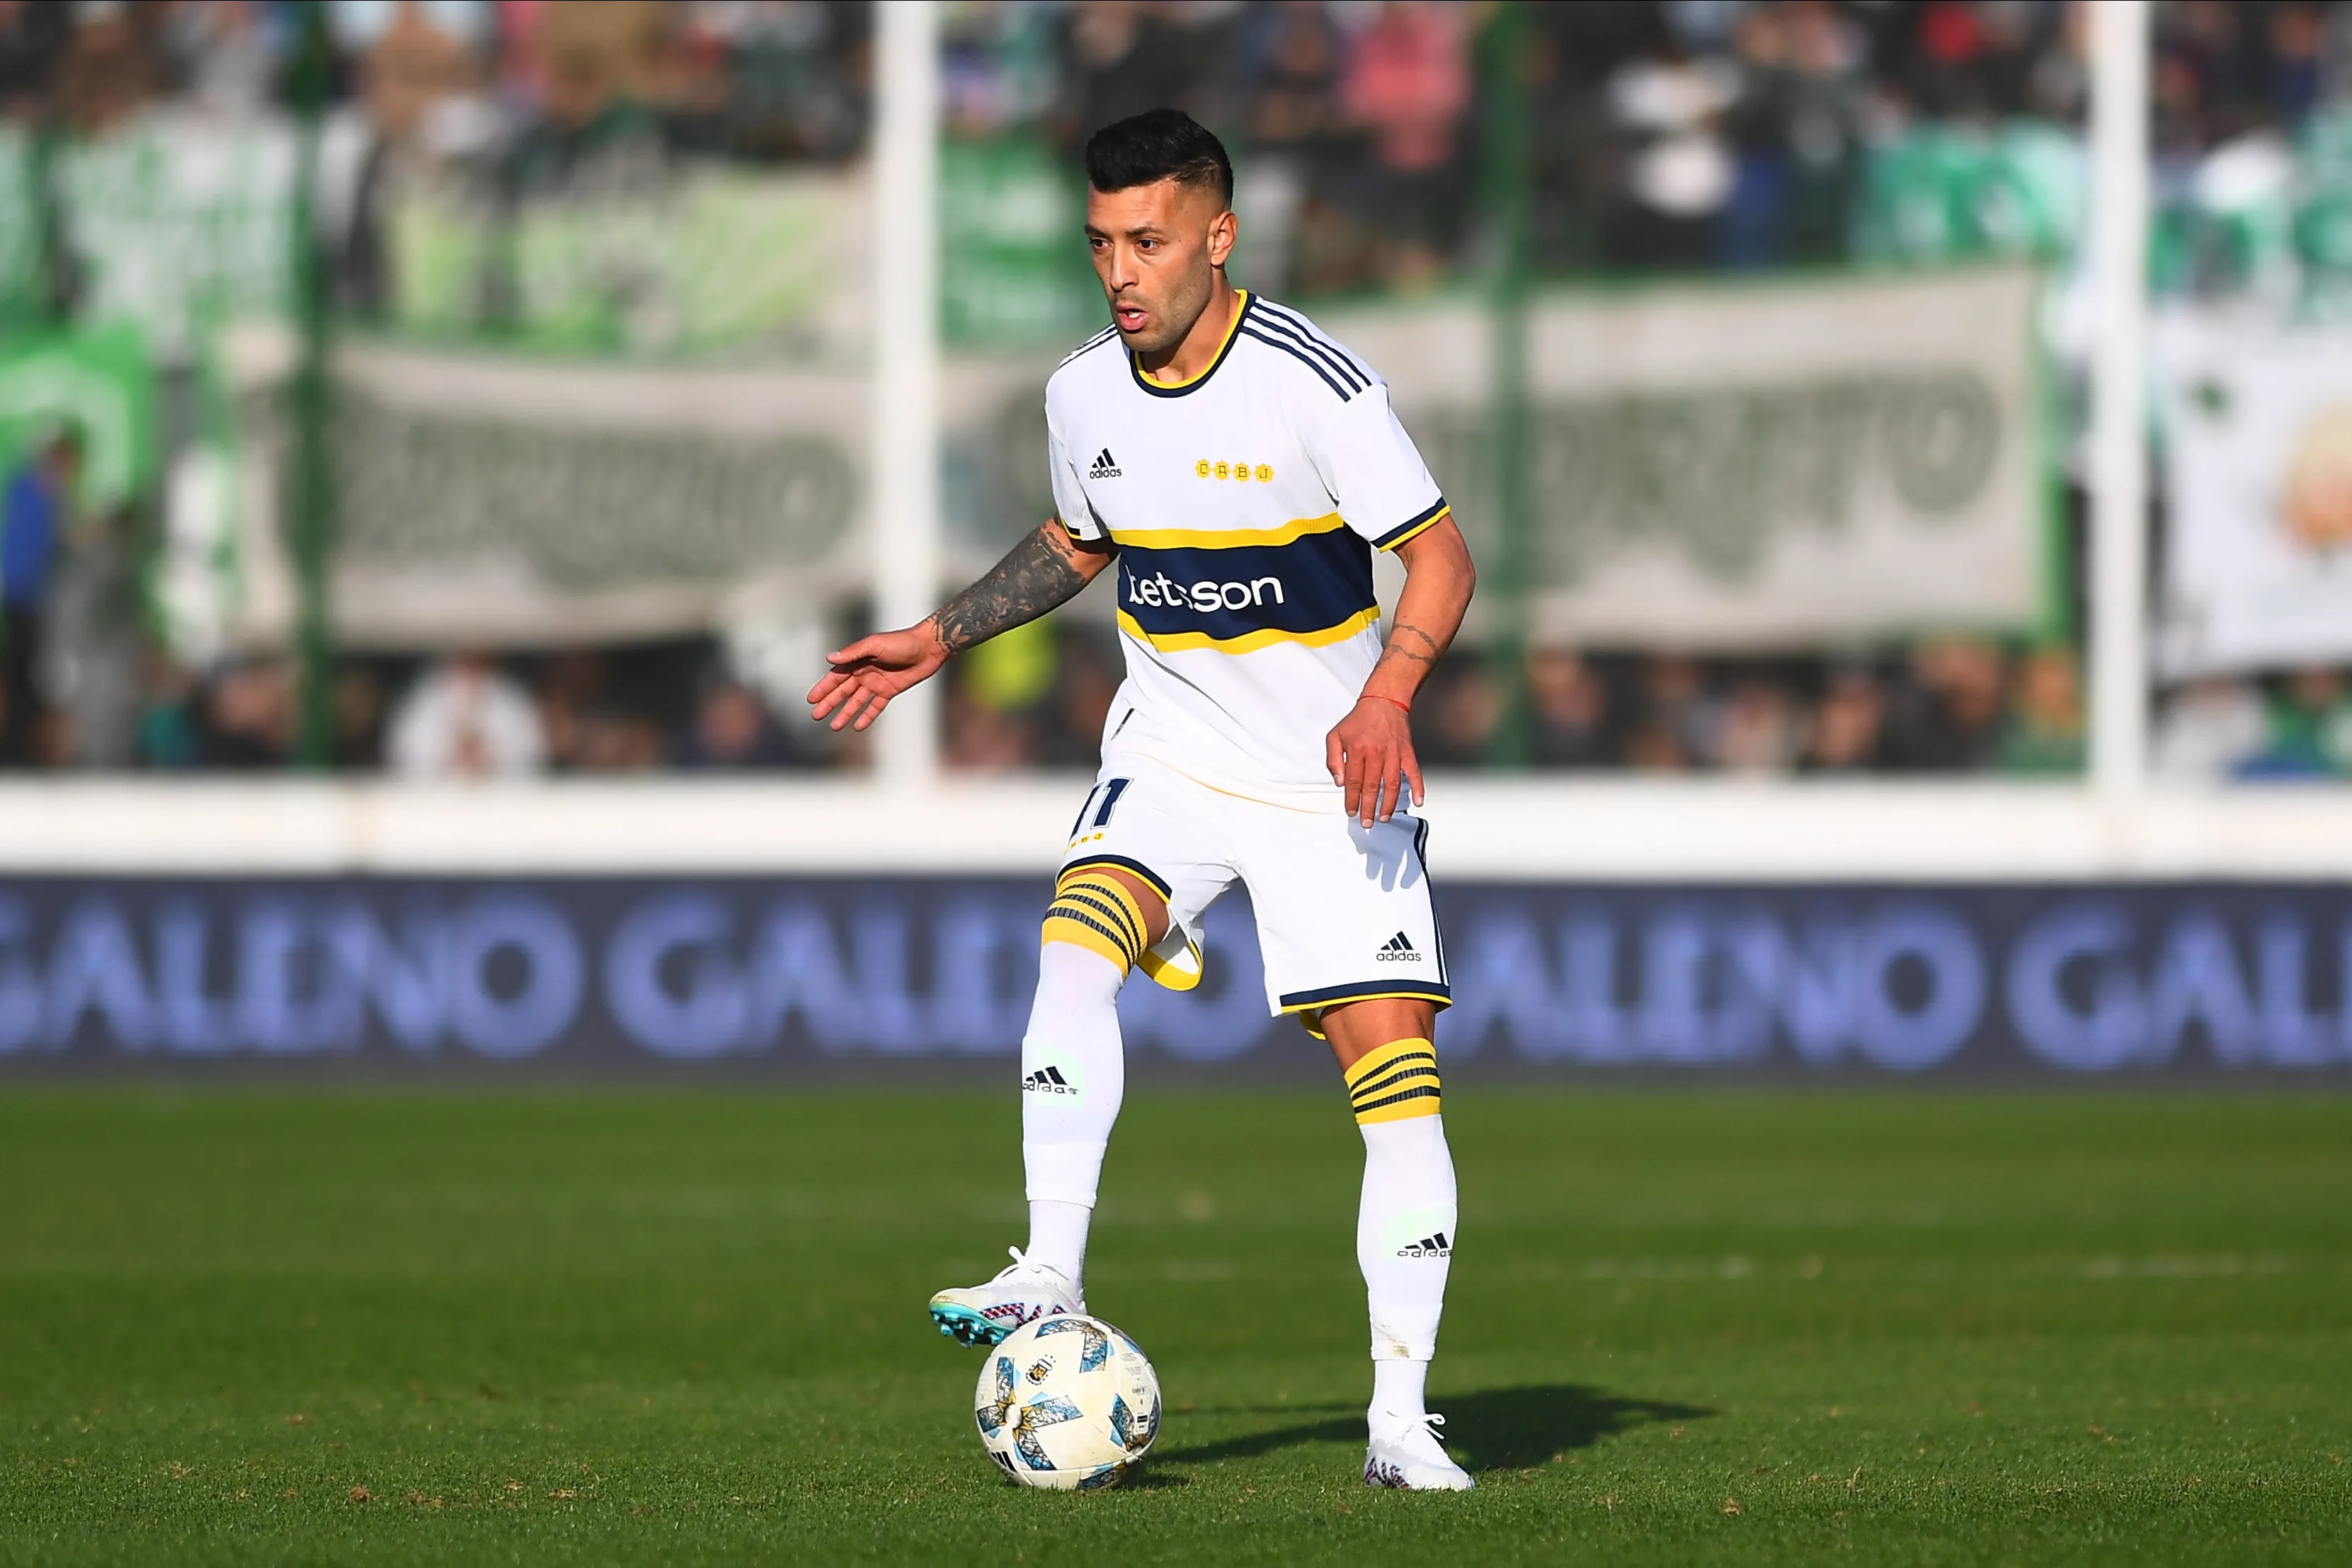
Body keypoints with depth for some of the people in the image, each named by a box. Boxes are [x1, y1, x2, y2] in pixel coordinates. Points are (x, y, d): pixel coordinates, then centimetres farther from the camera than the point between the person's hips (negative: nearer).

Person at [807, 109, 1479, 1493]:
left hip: (1334, 778, -3)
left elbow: (1442, 558, -13)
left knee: (1394, 1064, -10)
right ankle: (1052, 1278, -31)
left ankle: (1402, 1419, -4)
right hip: (1170, 756, 3)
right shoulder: (1086, 394, -1)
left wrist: (1385, 700, -28)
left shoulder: (1313, 383, -17)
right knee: (1076, 943, -26)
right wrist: (939, 640, 15)